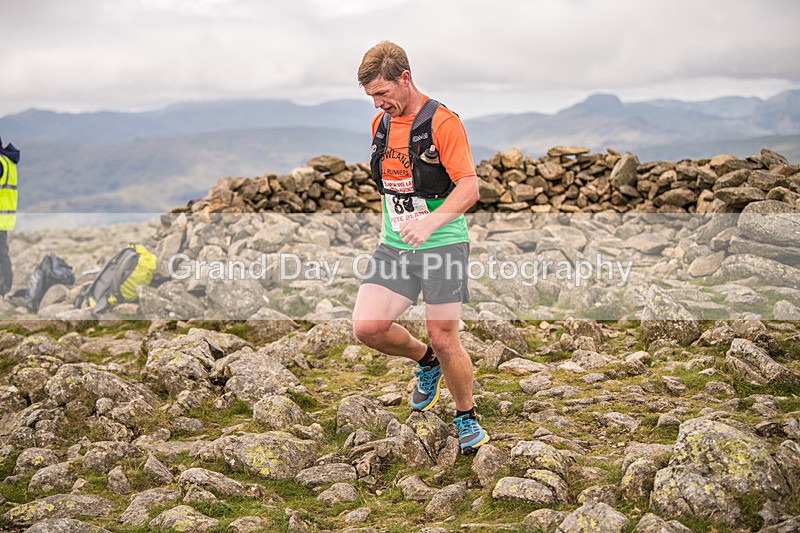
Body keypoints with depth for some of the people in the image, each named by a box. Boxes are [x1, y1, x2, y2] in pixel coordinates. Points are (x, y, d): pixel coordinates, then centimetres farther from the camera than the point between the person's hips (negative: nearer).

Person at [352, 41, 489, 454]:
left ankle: (466, 418, 22)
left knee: (444, 340, -3)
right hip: (394, 247, 6)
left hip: (443, 245, -6)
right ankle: (425, 361, 20)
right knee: (367, 327, -10)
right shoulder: (380, 124, 10)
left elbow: (469, 188, -20)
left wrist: (431, 221, -35)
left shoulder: (442, 122, -12)